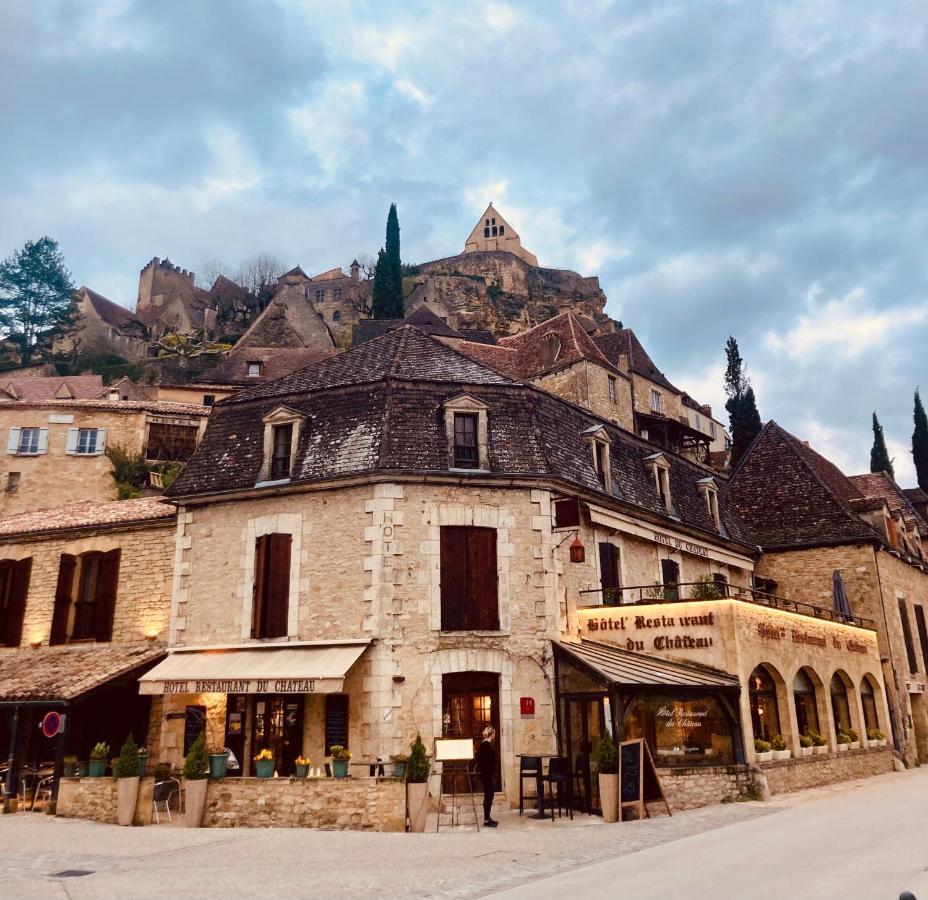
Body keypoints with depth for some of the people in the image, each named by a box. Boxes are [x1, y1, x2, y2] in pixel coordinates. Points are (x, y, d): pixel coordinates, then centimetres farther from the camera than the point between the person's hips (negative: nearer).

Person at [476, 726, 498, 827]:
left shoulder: (483, 744, 11)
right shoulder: (487, 745, -17)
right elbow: (489, 762, -21)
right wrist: (492, 776, -18)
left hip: (485, 774, 10)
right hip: (488, 774, -10)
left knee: (488, 796, 14)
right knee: (489, 796, -3)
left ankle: (487, 819, 20)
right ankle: (486, 820, 1)